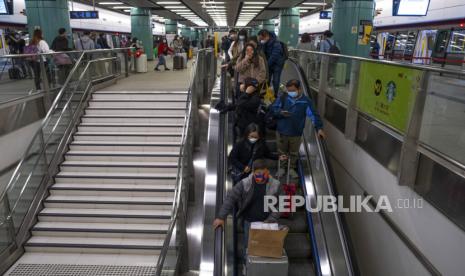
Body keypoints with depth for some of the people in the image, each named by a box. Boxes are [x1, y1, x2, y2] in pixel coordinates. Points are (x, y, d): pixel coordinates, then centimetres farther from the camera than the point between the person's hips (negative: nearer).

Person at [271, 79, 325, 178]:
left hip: (296, 133, -1)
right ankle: (282, 167, 37)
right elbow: (273, 108, -4)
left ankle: (292, 168, 38)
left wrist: (319, 128, -17)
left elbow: (313, 114, -10)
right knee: (282, 151, 17)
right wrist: (280, 112, -25)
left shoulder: (306, 101, -9)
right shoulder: (283, 97, -7)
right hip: (282, 131, 1)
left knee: (294, 152, 17)